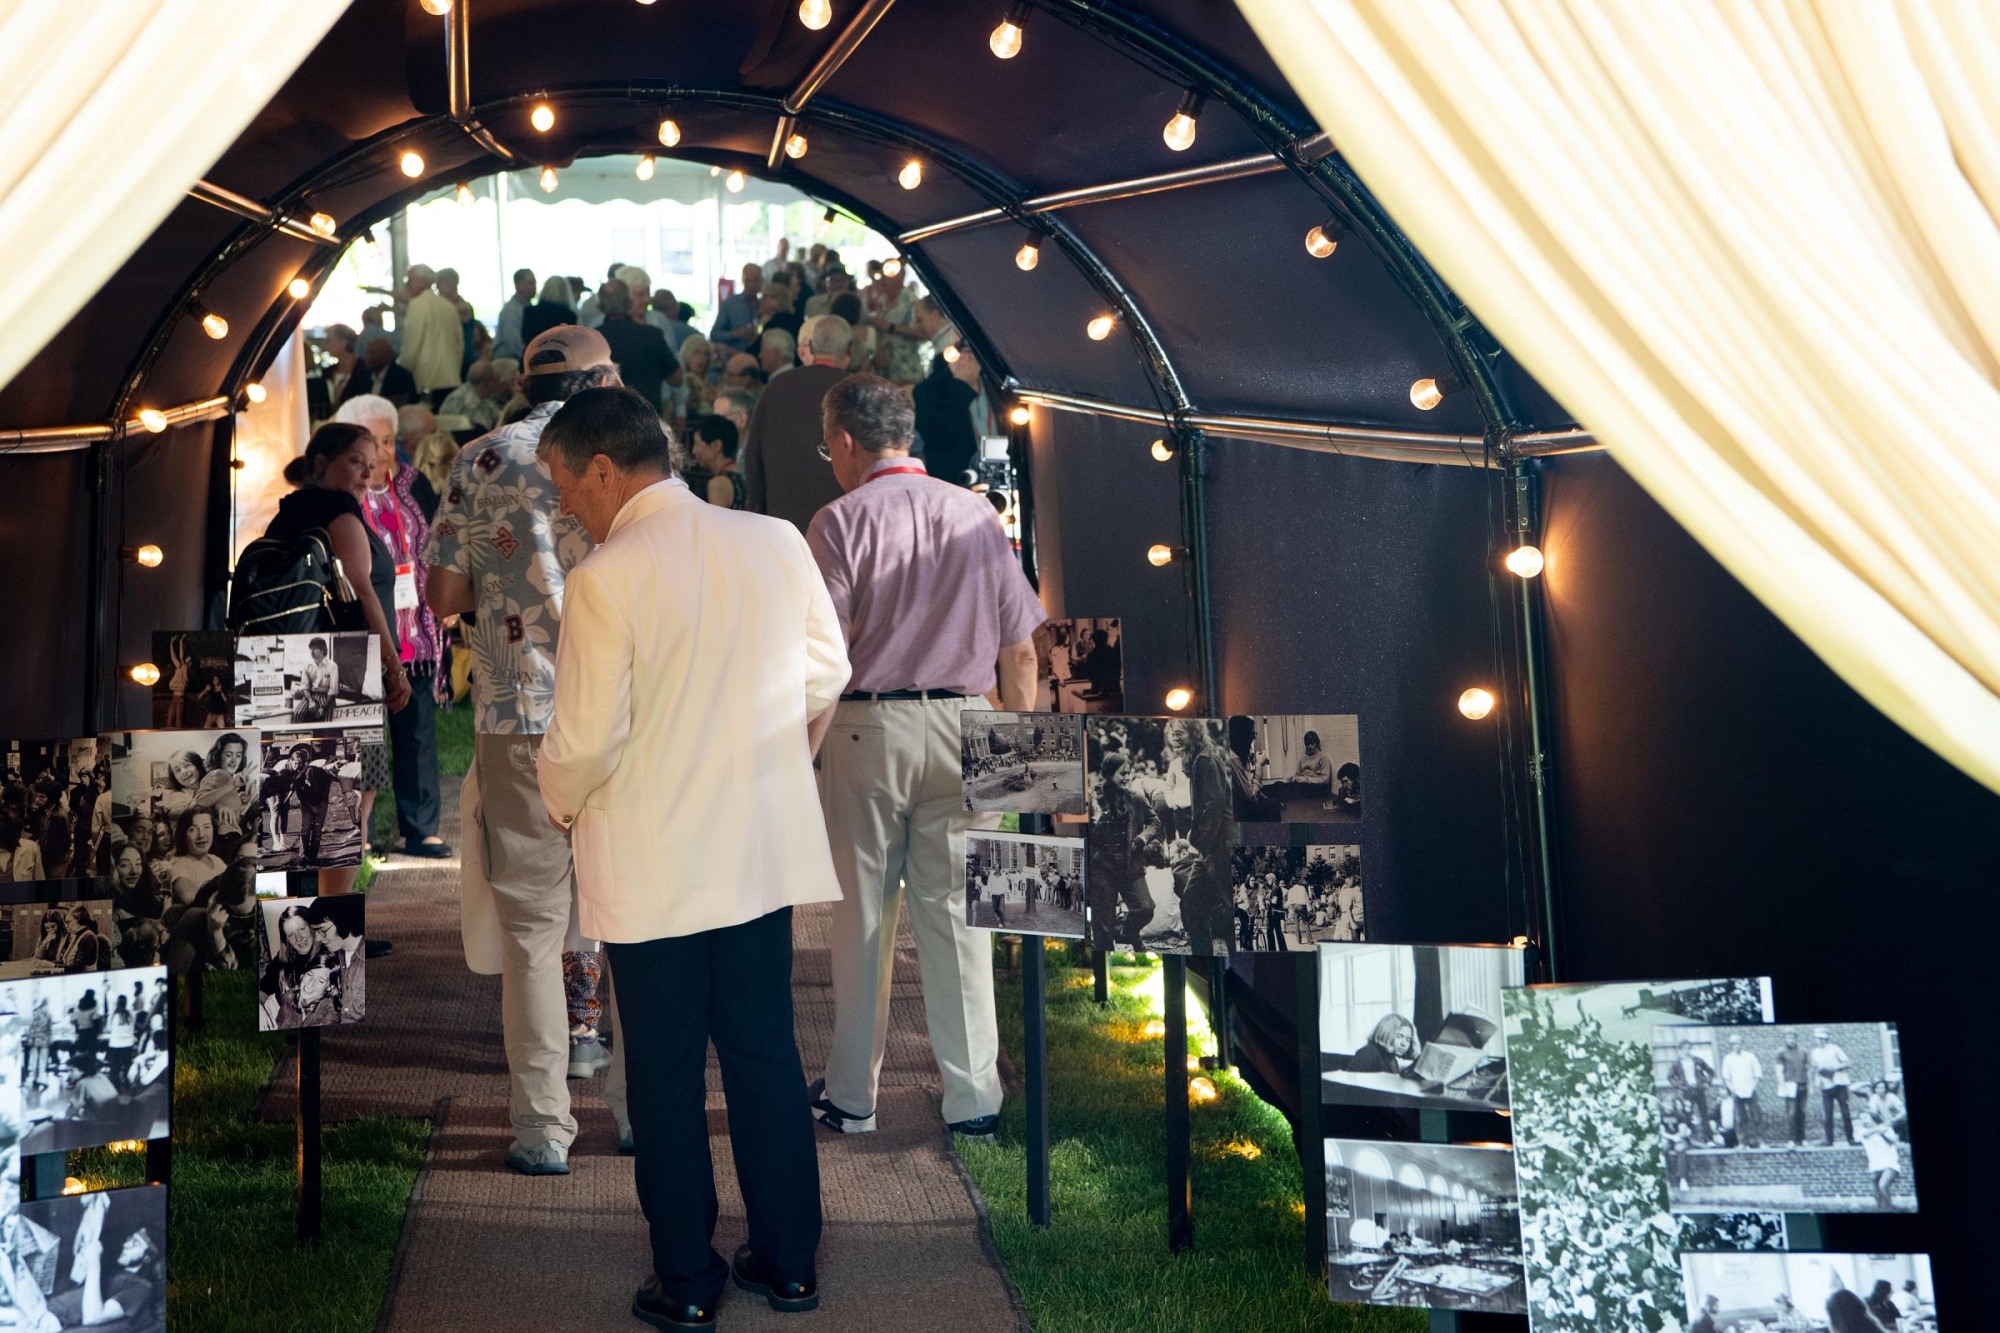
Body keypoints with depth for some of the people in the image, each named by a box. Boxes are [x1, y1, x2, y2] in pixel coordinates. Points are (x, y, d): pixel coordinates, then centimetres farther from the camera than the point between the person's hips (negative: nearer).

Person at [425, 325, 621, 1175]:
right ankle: (640, 1102, 20)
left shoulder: (480, 461, 5)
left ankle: (542, 1128, 8)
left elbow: (442, 596, 3)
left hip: (518, 716, 0)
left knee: (531, 922, 6)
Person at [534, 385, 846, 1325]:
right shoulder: (777, 543, -2)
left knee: (667, 1078, 10)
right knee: (766, 1057, 15)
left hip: (650, 870, -4)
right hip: (764, 852, 5)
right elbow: (826, 674, 7)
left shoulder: (605, 579, -17)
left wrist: (561, 804, 6)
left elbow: (586, 737, -15)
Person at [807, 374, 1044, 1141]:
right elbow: (1020, 650, 7)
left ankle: (852, 1094, 17)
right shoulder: (976, 516, 7)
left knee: (862, 913, 7)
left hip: (866, 727, -3)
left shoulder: (840, 522, -4)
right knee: (954, 911, 8)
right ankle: (973, 1098, 12)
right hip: (961, 724, 3)